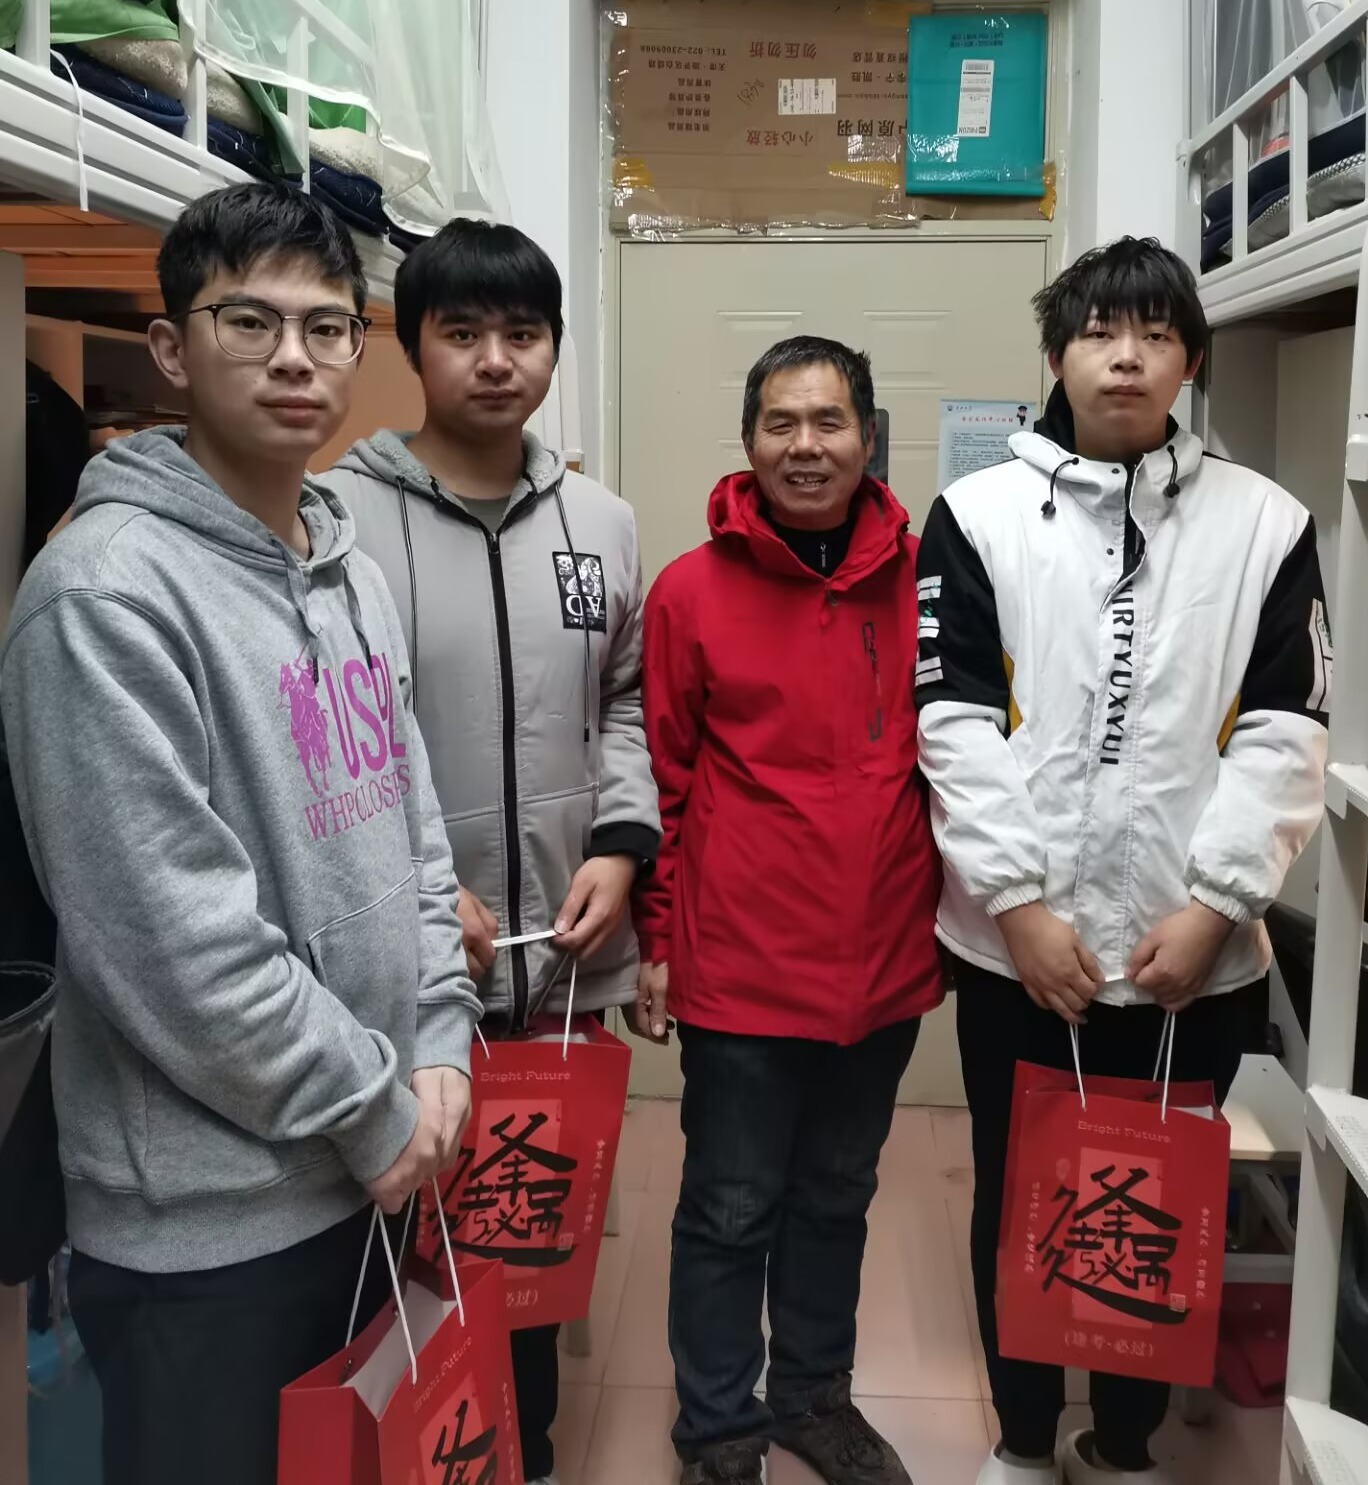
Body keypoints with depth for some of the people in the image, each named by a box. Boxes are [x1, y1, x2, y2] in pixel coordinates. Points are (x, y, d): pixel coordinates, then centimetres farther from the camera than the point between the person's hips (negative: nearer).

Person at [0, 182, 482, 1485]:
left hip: (369, 1174, 8)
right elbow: (172, 940, -23)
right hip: (206, 1218, -7)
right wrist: (375, 1107, -14)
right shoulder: (107, 591, -19)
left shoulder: (352, 572, 8)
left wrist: (439, 1039, 1)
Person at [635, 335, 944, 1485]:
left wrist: (948, 917, 9)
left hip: (884, 963, 3)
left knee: (837, 1198, 20)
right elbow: (663, 778, -2)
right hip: (740, 965, -3)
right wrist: (658, 939, -1)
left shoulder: (920, 581, 0)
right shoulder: (691, 591, -6)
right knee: (732, 1211, 10)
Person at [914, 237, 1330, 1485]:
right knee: (1018, 1203, 15)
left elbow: (1283, 735, -1)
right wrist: (1018, 901, -12)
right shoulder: (979, 514, 0)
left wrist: (1213, 903, -10)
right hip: (1016, 944, 0)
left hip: (1197, 951, 1)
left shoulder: (1266, 522, 2)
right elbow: (956, 723, -6)